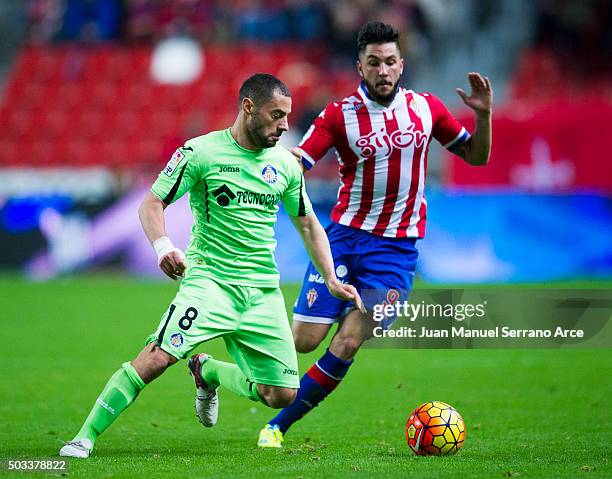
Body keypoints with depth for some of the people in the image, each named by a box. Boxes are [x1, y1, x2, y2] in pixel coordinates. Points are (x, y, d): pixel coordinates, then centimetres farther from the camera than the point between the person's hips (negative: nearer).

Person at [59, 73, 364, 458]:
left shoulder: (286, 165, 9)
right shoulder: (201, 152, -5)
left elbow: (308, 224, 20)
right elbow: (152, 204, -5)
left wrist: (331, 280, 10)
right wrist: (163, 246, -24)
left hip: (264, 291, 5)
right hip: (209, 279, -5)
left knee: (282, 395, 0)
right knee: (157, 357, -26)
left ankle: (209, 372, 28)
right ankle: (85, 437, -14)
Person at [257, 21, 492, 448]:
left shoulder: (426, 108, 5)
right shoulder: (340, 114, -4)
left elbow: (476, 156, 14)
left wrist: (484, 114, -3)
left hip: (397, 248, 1)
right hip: (345, 236, -1)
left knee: (349, 341, -12)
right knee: (304, 340, -8)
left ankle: (278, 426, 0)